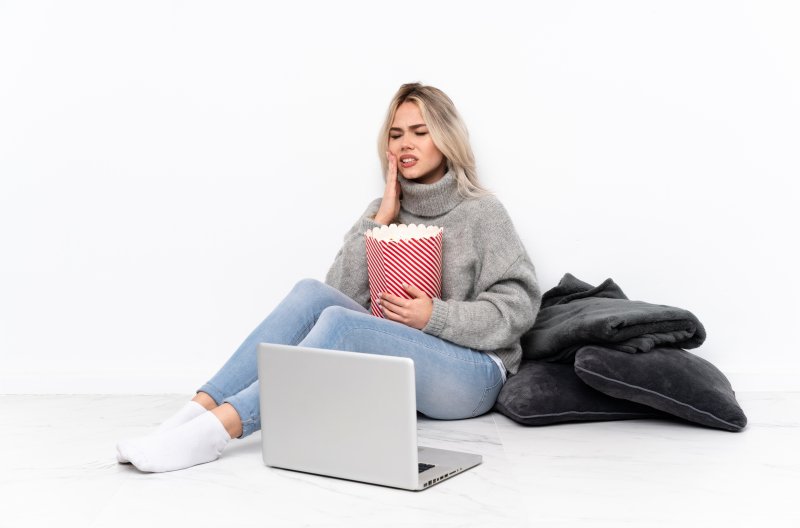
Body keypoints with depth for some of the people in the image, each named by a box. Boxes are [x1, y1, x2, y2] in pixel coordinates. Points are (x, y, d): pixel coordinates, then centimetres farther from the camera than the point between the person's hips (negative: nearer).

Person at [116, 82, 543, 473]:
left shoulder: (482, 212, 0)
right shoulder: (387, 210, 13)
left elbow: (517, 308, -7)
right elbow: (341, 293, 1)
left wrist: (435, 316, -18)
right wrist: (379, 220, -6)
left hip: (471, 375, -4)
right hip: (396, 367, 4)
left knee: (340, 322, -30)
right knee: (312, 294, -21)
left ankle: (218, 428, -40)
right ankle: (198, 410, -31)